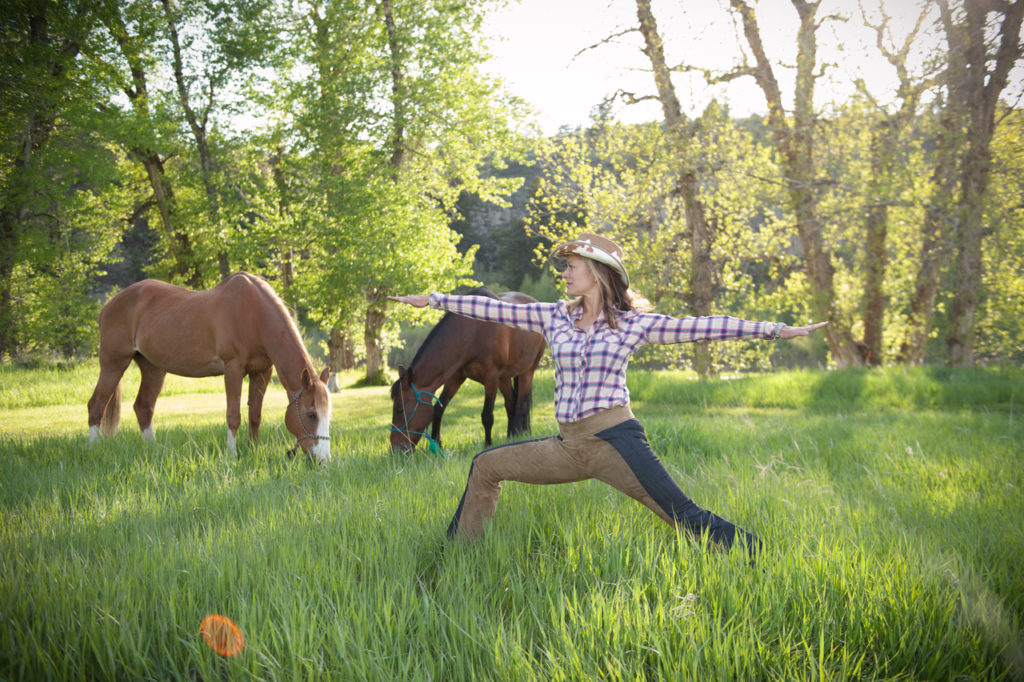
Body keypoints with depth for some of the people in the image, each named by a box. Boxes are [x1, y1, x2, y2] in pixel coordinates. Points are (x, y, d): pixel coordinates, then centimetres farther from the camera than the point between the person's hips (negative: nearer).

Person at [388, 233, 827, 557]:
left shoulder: (633, 324, -2)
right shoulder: (553, 317, 10)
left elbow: (703, 327, -5)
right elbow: (495, 310, 13)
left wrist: (778, 330, -9)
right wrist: (432, 300, 15)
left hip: (614, 439, -5)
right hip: (568, 445, 5)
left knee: (685, 516, -15)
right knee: (485, 467, 11)